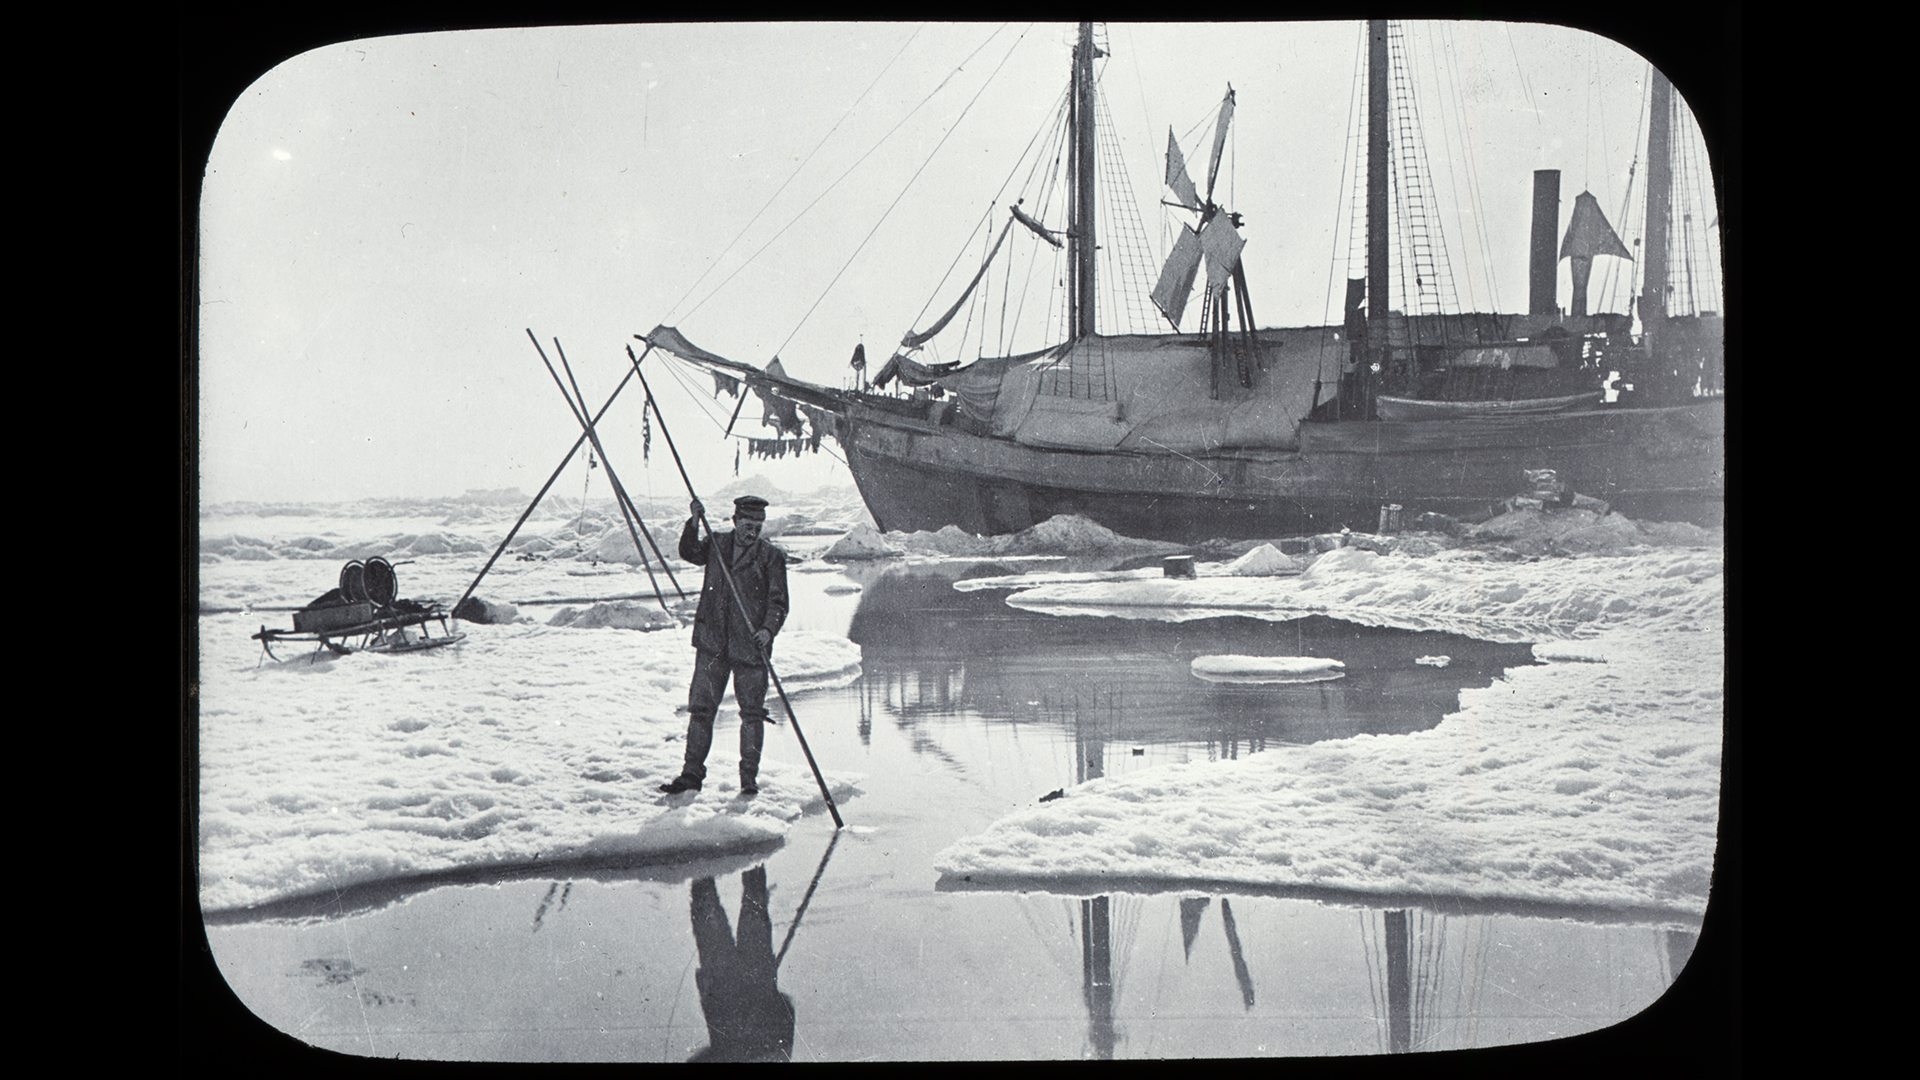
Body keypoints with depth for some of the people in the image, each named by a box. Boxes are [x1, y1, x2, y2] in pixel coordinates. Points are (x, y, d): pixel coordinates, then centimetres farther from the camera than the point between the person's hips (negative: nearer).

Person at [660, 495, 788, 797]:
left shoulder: (771, 556, 1)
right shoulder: (716, 545, 9)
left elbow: (778, 601, -1)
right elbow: (689, 553, -5)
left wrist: (768, 629, -18)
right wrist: (694, 523, -20)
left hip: (750, 646, -2)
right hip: (712, 642, 2)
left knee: (752, 713, 1)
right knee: (700, 707, 2)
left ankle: (749, 777, 10)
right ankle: (692, 772, 9)